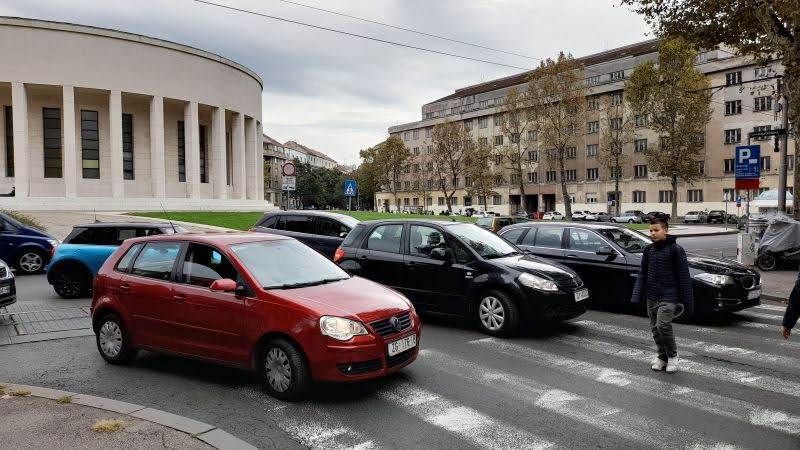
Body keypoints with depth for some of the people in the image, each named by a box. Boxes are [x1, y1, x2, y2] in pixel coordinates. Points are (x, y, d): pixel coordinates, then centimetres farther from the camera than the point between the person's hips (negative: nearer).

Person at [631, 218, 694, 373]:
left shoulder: (675, 250, -7)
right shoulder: (648, 250, 9)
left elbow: (684, 277, -7)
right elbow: (642, 274, 11)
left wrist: (687, 302, -8)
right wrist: (637, 296, 3)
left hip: (669, 296, -6)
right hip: (652, 296, 6)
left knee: (663, 325, -17)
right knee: (655, 328, 9)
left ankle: (672, 356, 5)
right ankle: (662, 356, 25)